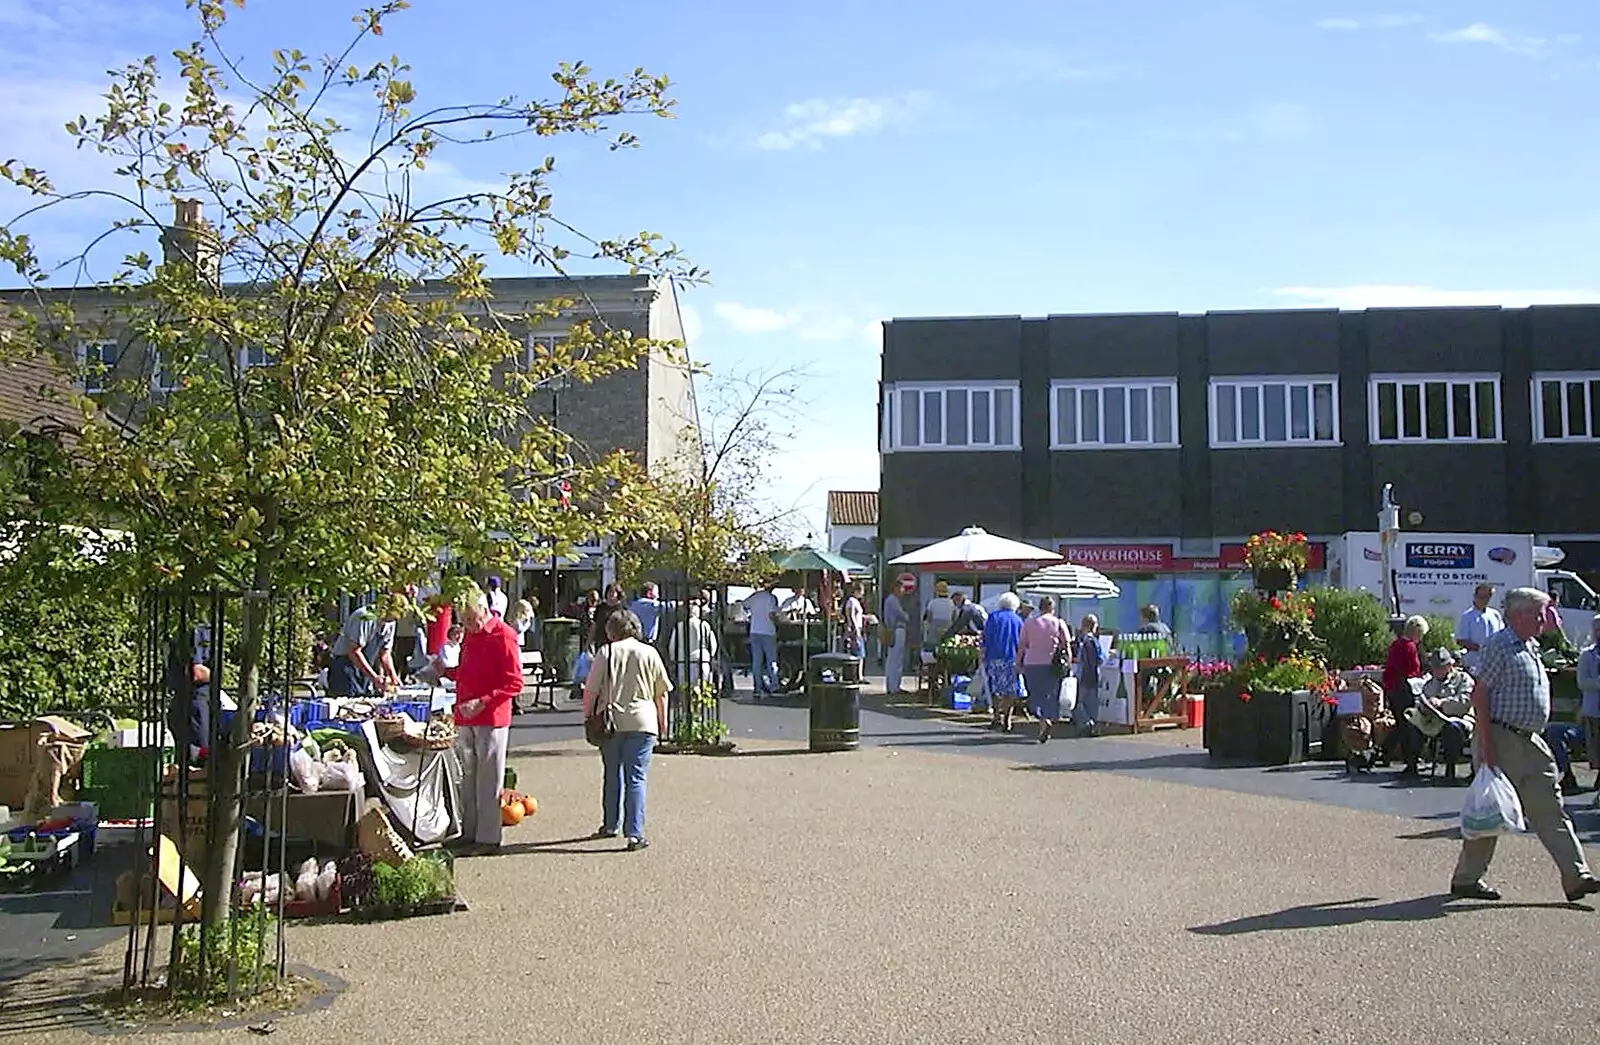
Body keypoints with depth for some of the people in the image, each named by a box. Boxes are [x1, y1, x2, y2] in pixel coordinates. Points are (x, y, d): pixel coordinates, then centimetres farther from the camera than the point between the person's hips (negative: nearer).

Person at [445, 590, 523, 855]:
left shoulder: (503, 636, -11)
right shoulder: (469, 634, 15)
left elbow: (514, 683, -14)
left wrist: (482, 702, -21)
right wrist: (448, 671, 6)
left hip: (491, 719, -8)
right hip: (464, 718, 8)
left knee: (488, 782, -1)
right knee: (467, 778, 11)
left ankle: (488, 838, 5)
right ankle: (468, 833, 19)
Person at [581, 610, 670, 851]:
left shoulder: (606, 653, 1)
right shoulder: (649, 653, 3)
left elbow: (590, 690, -1)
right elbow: (662, 693, 6)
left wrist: (587, 716, 11)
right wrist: (662, 721, 16)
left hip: (611, 722, 1)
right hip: (642, 722, -1)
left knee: (612, 776, 17)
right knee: (636, 778, -1)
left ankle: (611, 825, 30)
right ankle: (634, 834, -8)